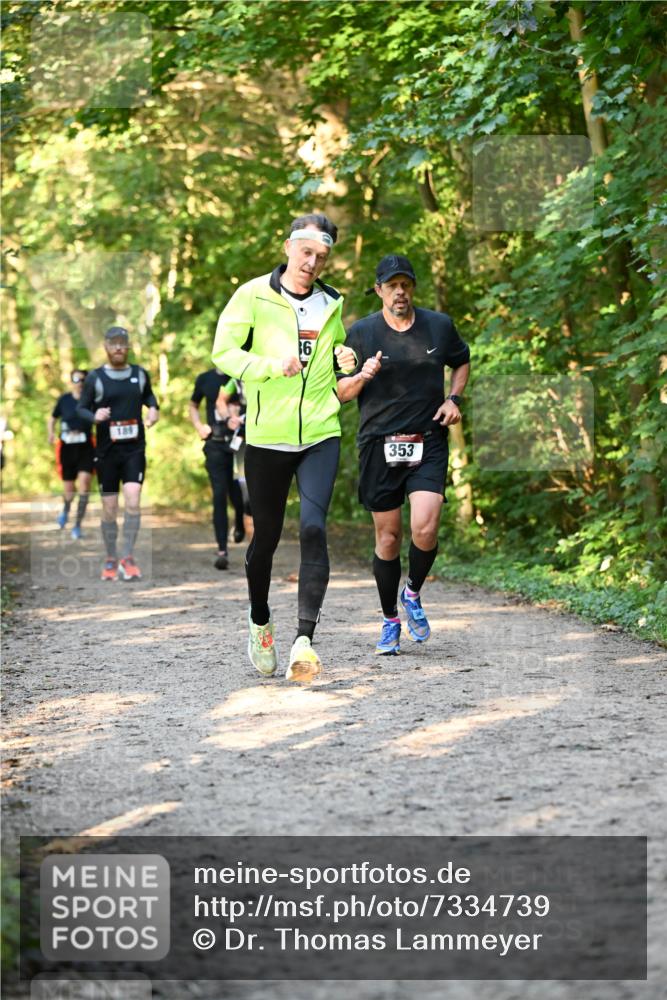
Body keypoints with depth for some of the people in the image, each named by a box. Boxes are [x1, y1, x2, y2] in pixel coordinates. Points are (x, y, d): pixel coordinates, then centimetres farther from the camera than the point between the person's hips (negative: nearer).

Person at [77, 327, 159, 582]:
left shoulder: (140, 374, 7)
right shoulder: (95, 378, -1)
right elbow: (81, 408, 2)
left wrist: (153, 409, 3)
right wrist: (94, 416, -19)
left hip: (135, 449, 1)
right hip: (107, 452, -1)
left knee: (133, 500, -15)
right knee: (109, 508, 3)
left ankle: (127, 558, -9)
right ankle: (110, 560, 18)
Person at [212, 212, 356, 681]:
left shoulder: (333, 303, 12)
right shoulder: (254, 295, -2)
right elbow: (224, 352, -6)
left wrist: (344, 362, 3)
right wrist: (272, 365, -21)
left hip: (321, 433, 2)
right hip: (267, 435, -2)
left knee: (314, 528, -15)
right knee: (267, 534, 9)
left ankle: (305, 640, -18)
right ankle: (260, 623, 34)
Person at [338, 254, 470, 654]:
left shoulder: (439, 326, 5)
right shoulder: (361, 332, 1)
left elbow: (462, 362, 24)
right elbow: (340, 393, 4)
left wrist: (454, 399, 6)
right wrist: (362, 376, -17)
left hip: (429, 444, 0)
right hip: (380, 445, 0)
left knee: (425, 529, -17)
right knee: (388, 537, 4)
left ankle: (413, 594, 12)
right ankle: (391, 621, 21)